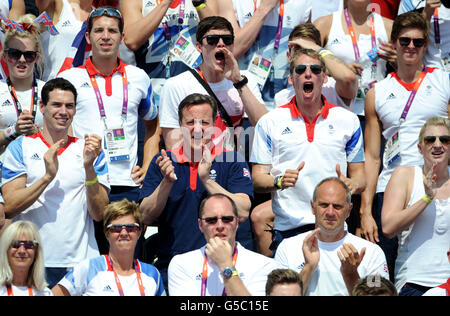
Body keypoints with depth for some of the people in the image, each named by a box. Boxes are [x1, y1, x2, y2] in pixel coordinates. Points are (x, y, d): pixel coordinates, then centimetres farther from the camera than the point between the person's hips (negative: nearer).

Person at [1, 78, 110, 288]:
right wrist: (48, 176, -15)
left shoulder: (89, 150, 10)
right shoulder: (21, 148, 6)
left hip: (80, 261, 1)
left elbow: (99, 213, 2)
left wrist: (89, 168, -11)